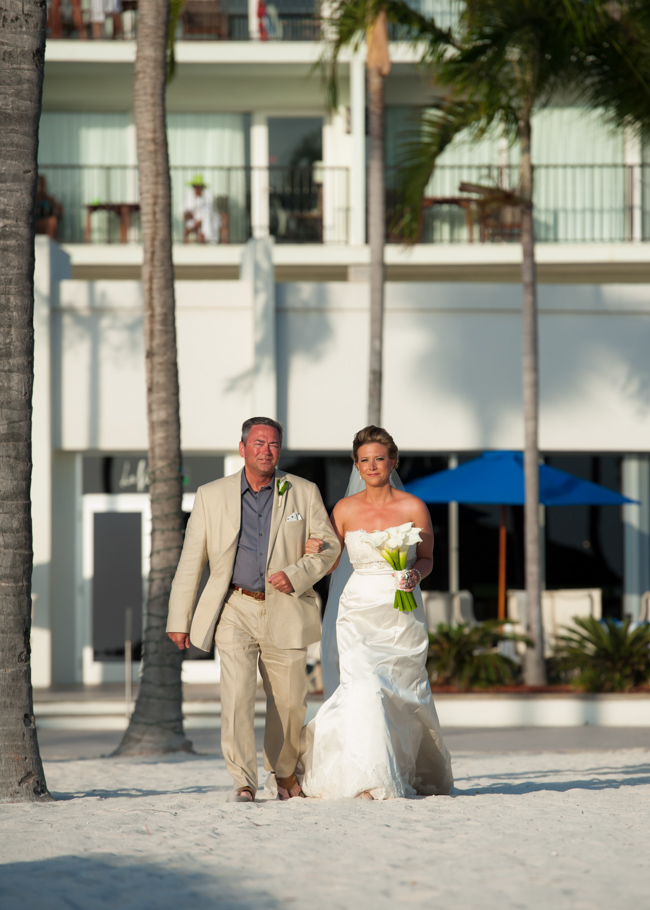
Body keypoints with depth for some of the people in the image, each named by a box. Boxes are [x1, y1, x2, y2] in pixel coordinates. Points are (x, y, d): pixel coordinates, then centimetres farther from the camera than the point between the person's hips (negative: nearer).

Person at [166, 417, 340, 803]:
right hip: (235, 609, -1)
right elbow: (190, 561, 4)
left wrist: (297, 575, -12)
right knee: (237, 694, -16)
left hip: (284, 612, 1)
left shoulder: (304, 493, 4)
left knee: (290, 701, 7)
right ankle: (243, 782, -13)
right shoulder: (212, 496, 3)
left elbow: (330, 546, 7)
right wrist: (179, 619, 2)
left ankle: (286, 774, 29)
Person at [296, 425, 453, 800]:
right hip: (359, 610, 0)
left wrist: (416, 575, -14)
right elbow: (330, 562, 9)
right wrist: (315, 551, -13)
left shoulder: (414, 508, -2)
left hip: (403, 609, 0)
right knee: (365, 688, -17)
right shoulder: (345, 509, 3)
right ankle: (370, 779, -15)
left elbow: (427, 558, 8)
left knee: (404, 694, 8)